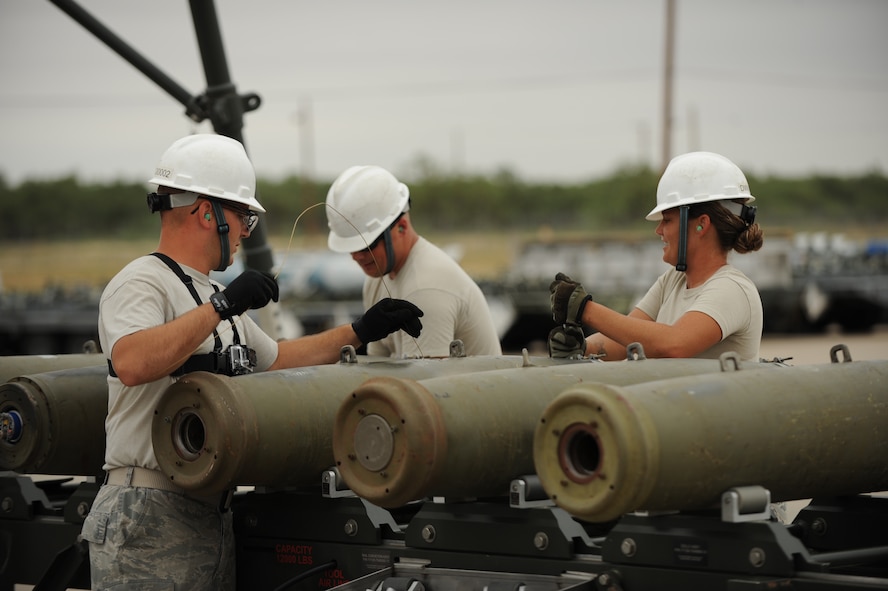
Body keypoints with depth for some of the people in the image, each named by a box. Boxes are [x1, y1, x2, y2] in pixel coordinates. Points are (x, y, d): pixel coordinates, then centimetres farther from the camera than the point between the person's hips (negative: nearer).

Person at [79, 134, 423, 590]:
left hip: (212, 516, 9)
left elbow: (275, 359, 35)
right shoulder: (142, 284, -11)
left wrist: (359, 331, 30)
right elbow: (130, 363, -31)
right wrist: (220, 307, -28)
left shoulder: (213, 295, 21)